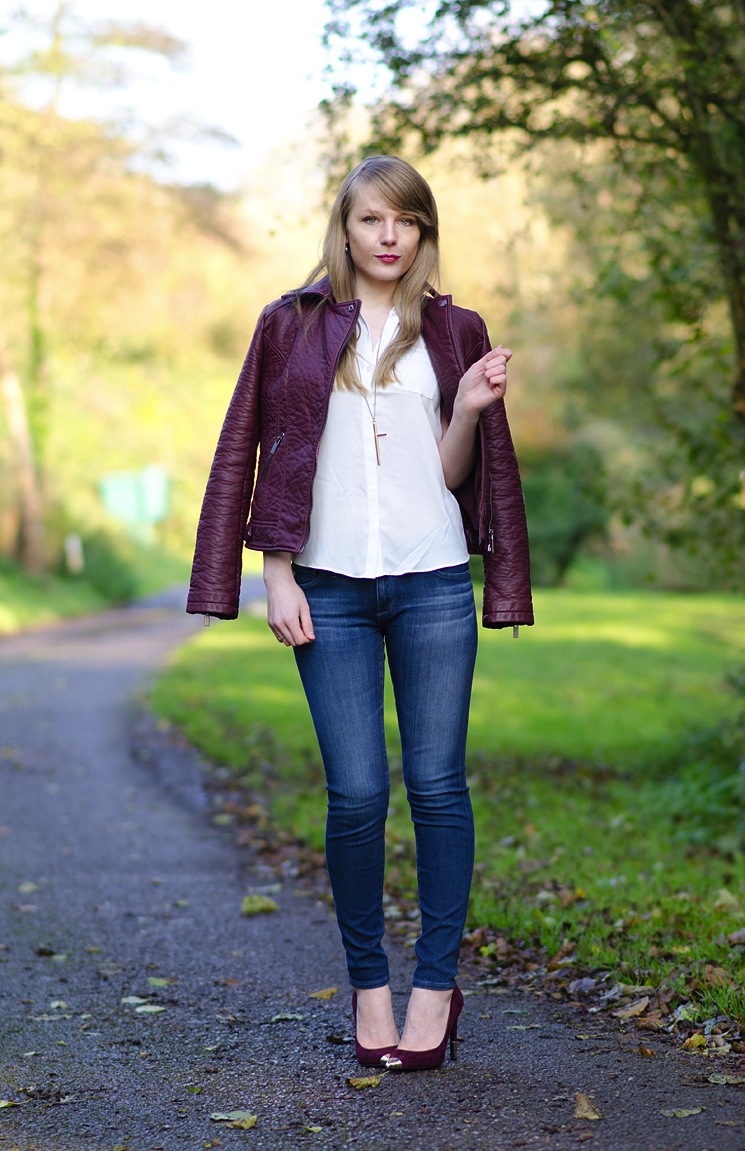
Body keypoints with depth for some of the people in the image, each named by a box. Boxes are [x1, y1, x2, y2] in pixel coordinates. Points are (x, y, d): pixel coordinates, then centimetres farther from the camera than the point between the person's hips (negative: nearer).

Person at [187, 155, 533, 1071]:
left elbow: (453, 475, 9)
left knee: (436, 784, 1)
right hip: (329, 588, -1)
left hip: (433, 582, 1)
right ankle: (368, 984, 13)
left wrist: (472, 409, -10)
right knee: (356, 793, -3)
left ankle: (436, 982, 12)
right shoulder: (292, 325, 8)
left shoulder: (454, 333, 10)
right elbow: (256, 454, 6)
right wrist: (277, 575, -2)